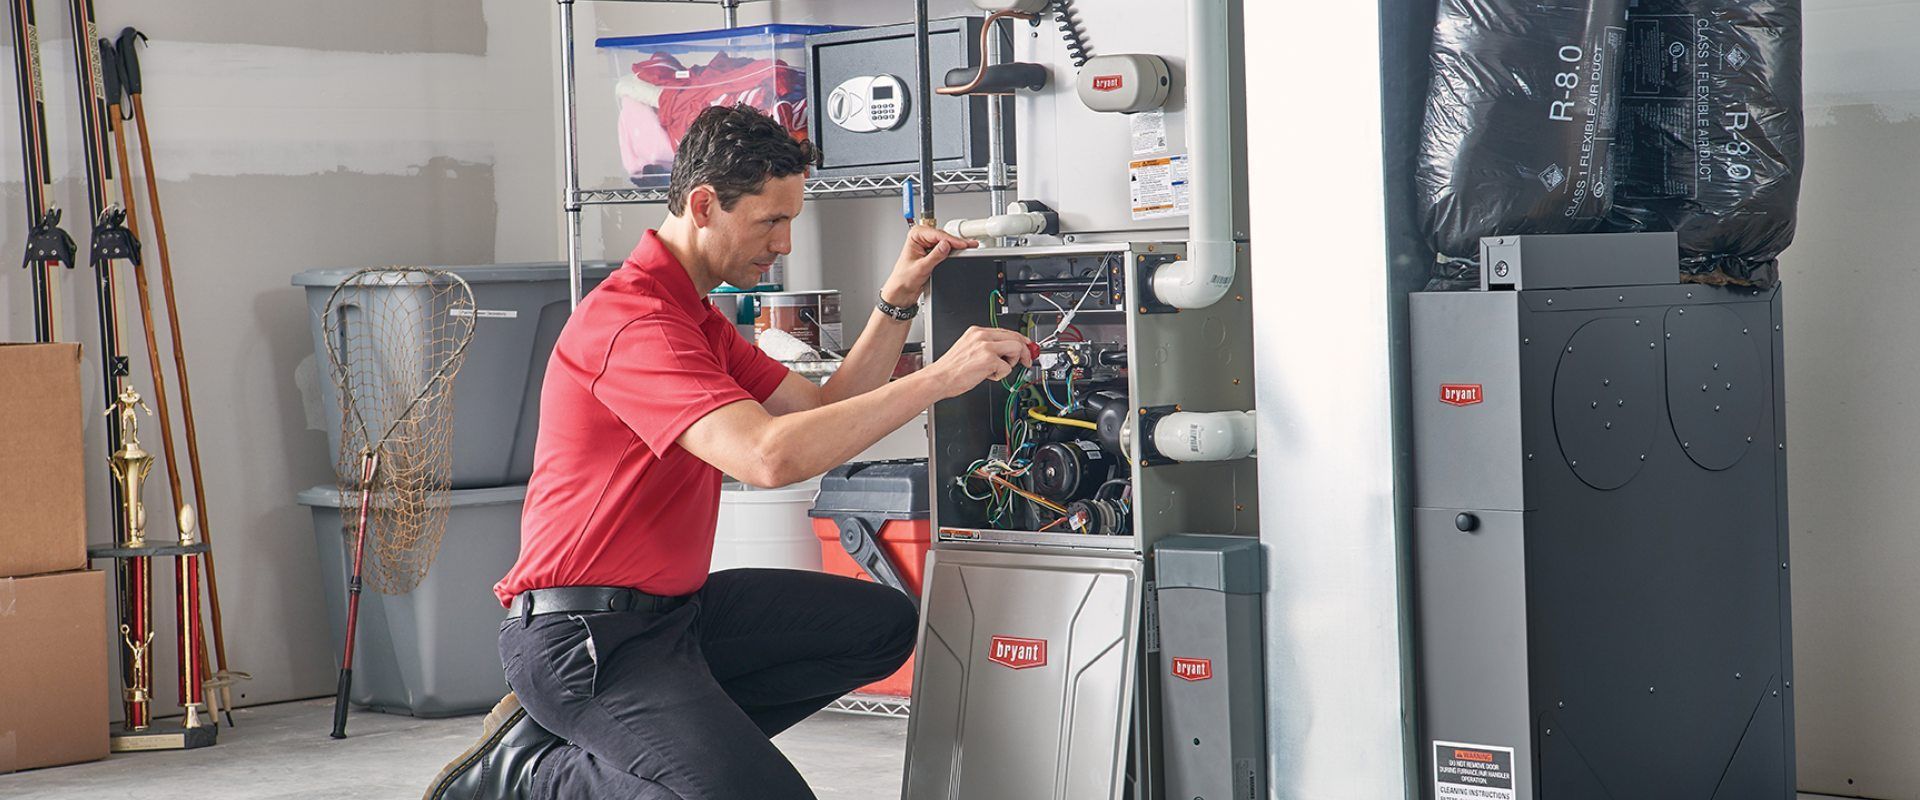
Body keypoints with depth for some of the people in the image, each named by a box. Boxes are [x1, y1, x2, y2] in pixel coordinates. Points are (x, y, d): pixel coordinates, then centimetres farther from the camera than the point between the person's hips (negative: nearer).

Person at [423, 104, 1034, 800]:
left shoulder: (700, 320, 17)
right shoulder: (632, 319, -20)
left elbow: (823, 411, 15)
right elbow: (770, 457, -32)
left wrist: (896, 302, 3)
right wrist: (940, 378, -29)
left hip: (673, 606, 11)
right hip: (584, 634, -11)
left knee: (883, 624, 11)